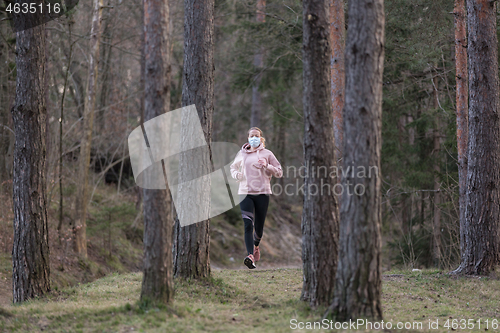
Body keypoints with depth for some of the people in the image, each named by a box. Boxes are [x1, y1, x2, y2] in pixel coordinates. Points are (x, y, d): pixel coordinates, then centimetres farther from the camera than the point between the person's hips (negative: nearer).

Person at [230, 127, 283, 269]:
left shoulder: (267, 154, 7)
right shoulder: (242, 153, 12)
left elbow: (279, 173, 6)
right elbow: (233, 167, 29)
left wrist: (267, 166, -11)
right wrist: (236, 174, 6)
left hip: (262, 193, 0)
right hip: (245, 193, 0)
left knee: (259, 226, 6)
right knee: (248, 224, -17)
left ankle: (256, 245, 41)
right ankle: (250, 256, -28)